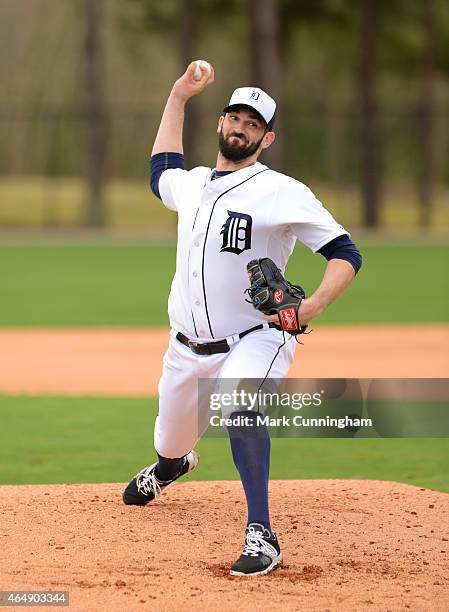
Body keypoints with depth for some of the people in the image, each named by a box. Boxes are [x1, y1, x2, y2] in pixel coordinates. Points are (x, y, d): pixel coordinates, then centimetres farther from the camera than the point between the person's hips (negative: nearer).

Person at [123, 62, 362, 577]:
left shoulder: (283, 192, -11)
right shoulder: (191, 185, 9)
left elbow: (345, 253, -15)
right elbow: (162, 168, 34)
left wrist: (315, 304, -33)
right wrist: (178, 98, 26)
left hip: (255, 340, -6)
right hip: (187, 349, 6)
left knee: (237, 405, -37)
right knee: (171, 443, 18)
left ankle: (261, 535, -33)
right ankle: (172, 466, 59)